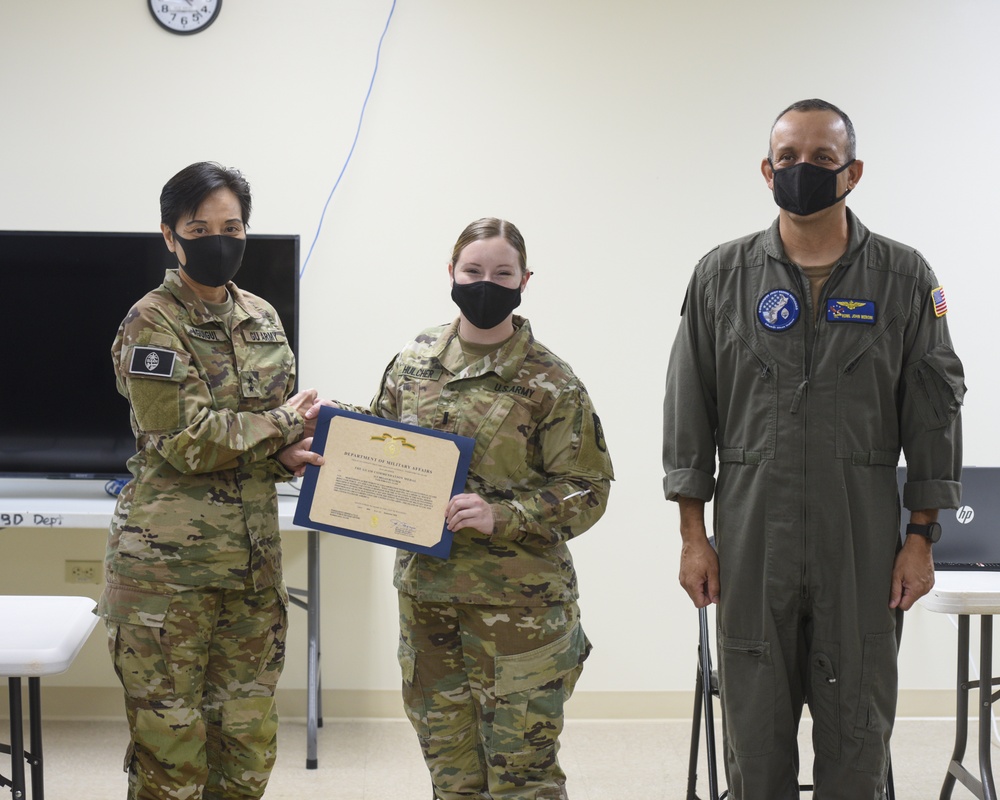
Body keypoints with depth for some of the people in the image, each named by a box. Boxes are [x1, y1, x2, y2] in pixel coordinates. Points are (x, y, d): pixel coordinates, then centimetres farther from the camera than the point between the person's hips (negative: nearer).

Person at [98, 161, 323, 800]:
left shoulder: (261, 318, 12)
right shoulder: (152, 325, -8)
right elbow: (187, 440, -16)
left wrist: (288, 452, -4)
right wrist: (284, 424, -7)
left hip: (254, 558, 6)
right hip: (169, 564, -6)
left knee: (250, 744, 10)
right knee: (171, 748, 1)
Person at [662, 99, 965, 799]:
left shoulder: (904, 279, 2)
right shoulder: (722, 277, 4)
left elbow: (934, 413, 3)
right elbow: (689, 413, 5)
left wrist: (922, 538, -1)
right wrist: (693, 537, 1)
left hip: (863, 547, 0)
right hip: (752, 543, 1)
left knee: (857, 735, 6)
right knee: (756, 727, 8)